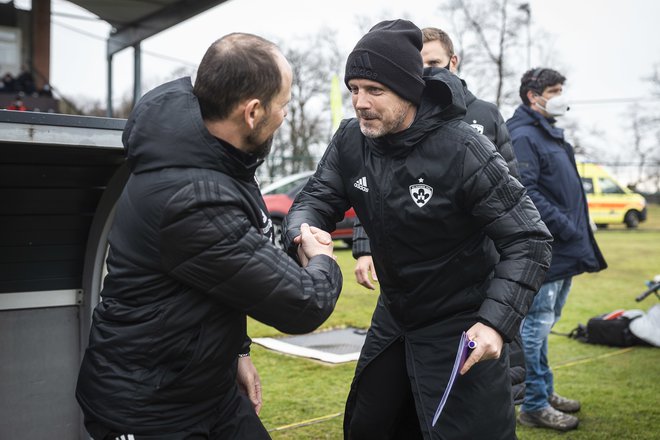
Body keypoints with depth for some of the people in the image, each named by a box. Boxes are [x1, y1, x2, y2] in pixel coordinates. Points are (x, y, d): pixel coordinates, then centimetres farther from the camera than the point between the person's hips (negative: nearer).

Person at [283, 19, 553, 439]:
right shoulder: (351, 140, -8)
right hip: (393, 319, 6)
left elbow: (529, 241, -21)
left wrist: (497, 322, -33)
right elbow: (315, 200, -4)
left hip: (461, 330, -6)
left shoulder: (463, 150, -24)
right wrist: (304, 234, -30)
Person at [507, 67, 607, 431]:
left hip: (563, 252, 10)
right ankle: (534, 406, 7)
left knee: (543, 324, 18)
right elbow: (526, 193, -24)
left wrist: (579, 236, 15)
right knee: (536, 325, -2)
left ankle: (545, 392, 31)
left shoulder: (552, 134, 18)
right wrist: (566, 228, -21)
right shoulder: (523, 137, -14)